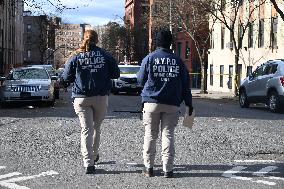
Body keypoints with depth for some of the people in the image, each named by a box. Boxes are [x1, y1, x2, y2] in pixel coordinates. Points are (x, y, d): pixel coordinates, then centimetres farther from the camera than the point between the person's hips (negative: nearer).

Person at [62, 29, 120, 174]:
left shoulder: (76, 57, -1)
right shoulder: (105, 56, 0)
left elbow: (66, 78, 2)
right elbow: (116, 74, 4)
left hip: (81, 97, -1)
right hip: (101, 97, 1)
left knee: (86, 130, -1)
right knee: (96, 127, 18)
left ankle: (89, 163, -10)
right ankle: (94, 155, 33)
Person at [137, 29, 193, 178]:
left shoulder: (149, 59, 0)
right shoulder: (178, 61, 5)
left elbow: (141, 80, 6)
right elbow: (185, 84, 7)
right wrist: (189, 103, 12)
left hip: (152, 103, -1)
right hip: (172, 104, 1)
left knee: (150, 135, 7)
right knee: (168, 135, 4)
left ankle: (148, 167, 10)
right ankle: (168, 169, 2)